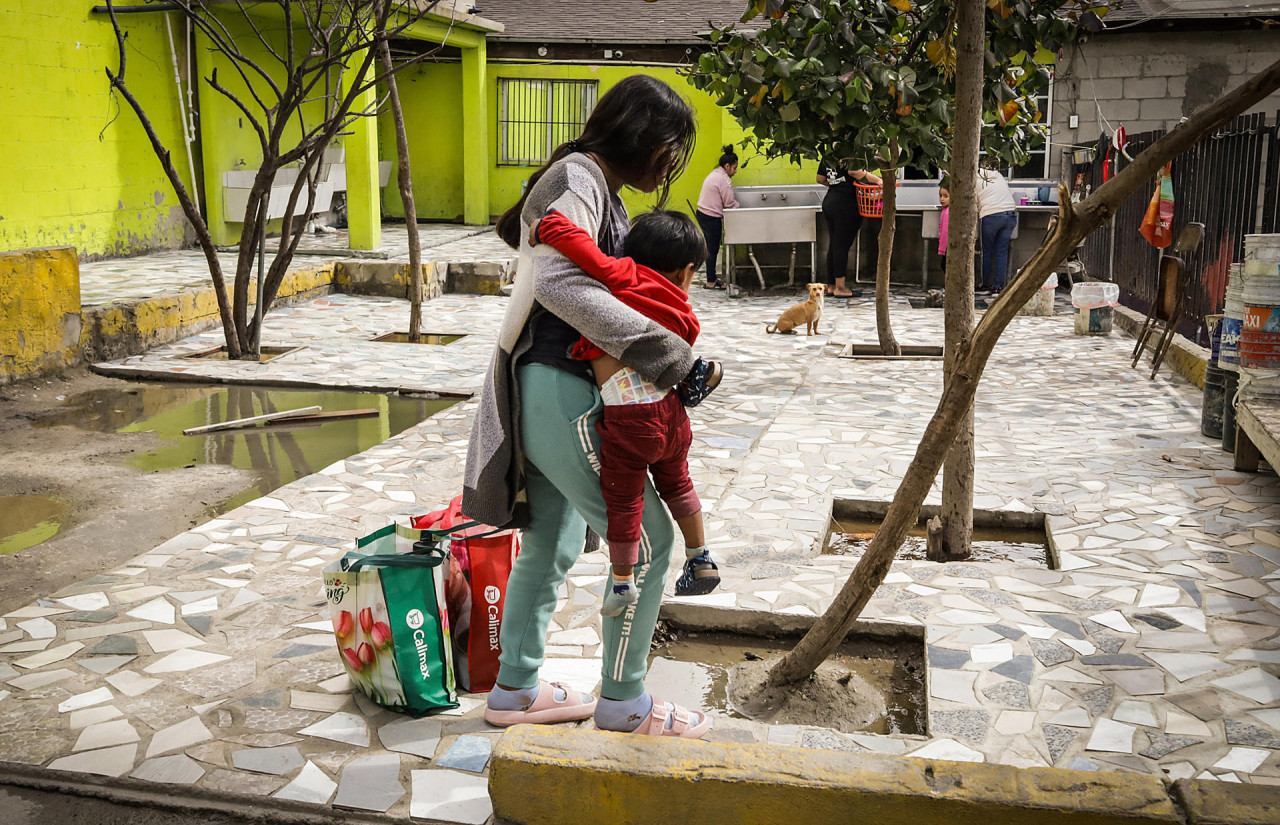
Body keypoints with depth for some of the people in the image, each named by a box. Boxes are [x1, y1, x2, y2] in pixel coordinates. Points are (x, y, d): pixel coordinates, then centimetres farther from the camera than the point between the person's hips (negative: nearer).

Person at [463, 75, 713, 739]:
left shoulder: (599, 188, 19)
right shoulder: (577, 177, -13)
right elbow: (559, 281, -28)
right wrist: (667, 354, -29)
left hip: (556, 391, 10)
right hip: (556, 391, -10)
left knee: (550, 546, 18)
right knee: (645, 540, -3)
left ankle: (515, 690, 32)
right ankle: (623, 702, 12)